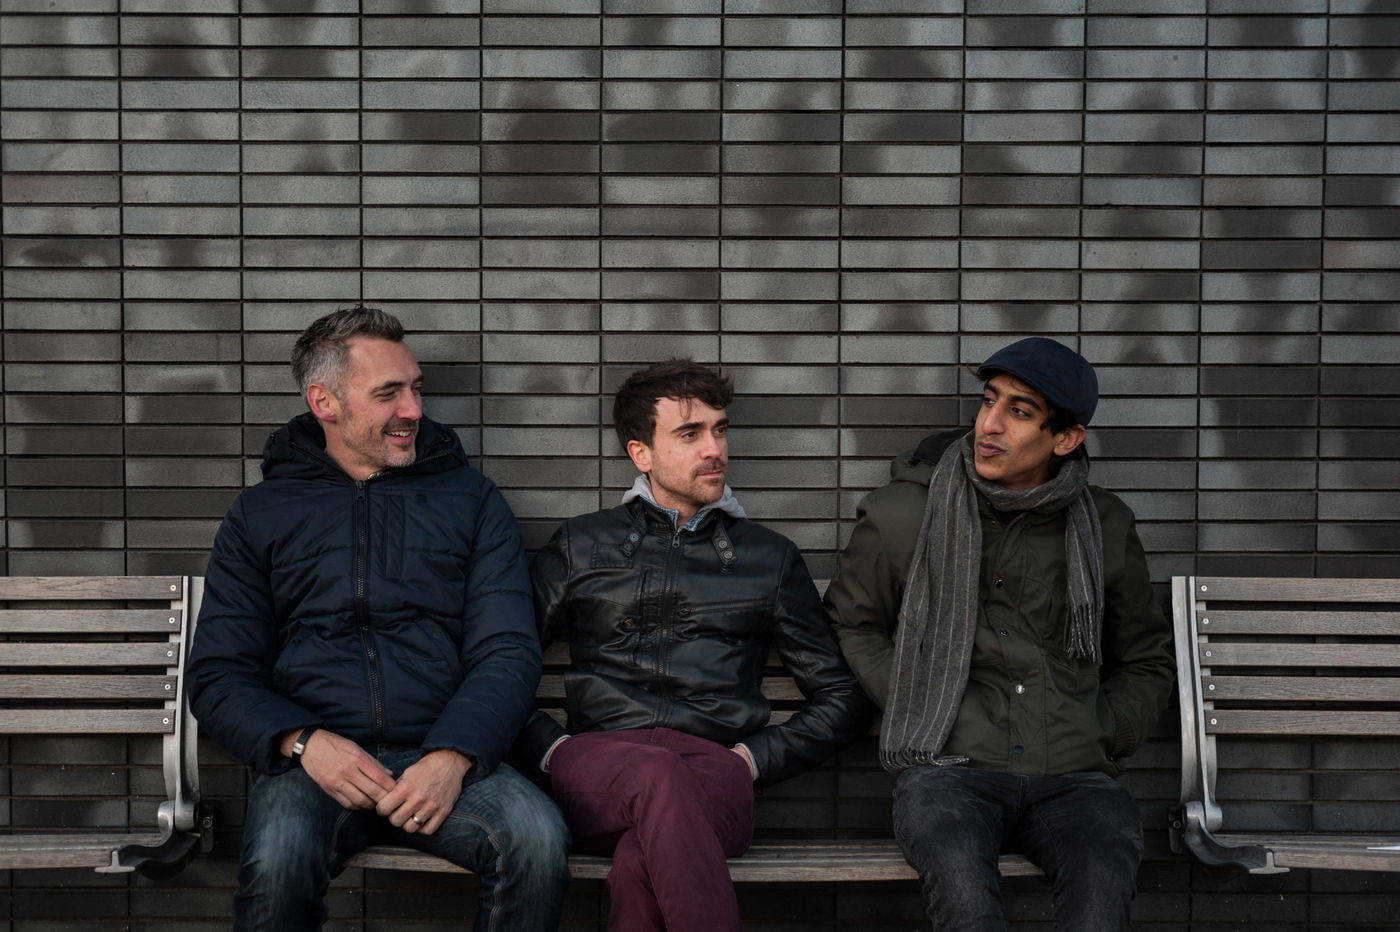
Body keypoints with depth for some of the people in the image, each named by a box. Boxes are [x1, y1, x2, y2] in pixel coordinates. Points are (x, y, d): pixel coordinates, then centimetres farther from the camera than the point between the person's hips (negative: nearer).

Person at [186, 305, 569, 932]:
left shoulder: (469, 499, 14)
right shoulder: (261, 515, 15)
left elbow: (508, 651, 5)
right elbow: (218, 675, 8)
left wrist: (452, 755, -14)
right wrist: (304, 741, -12)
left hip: (444, 756, 1)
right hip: (313, 761, 0)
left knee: (538, 838, -29)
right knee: (278, 864, -34)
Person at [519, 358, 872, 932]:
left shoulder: (769, 558, 21)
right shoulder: (581, 546, 20)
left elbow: (843, 699, 20)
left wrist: (750, 758, 4)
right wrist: (549, 746, -2)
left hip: (713, 766, 0)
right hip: (598, 753, 0)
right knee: (659, 774, -39)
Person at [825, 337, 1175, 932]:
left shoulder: (1105, 527, 14)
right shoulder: (903, 515, 8)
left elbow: (1146, 663, 25)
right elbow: (851, 623, 19)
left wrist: (1099, 736, 7)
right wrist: (916, 708, 5)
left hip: (1071, 776, 2)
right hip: (948, 767, -1)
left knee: (1103, 874, -34)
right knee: (958, 873, -36)